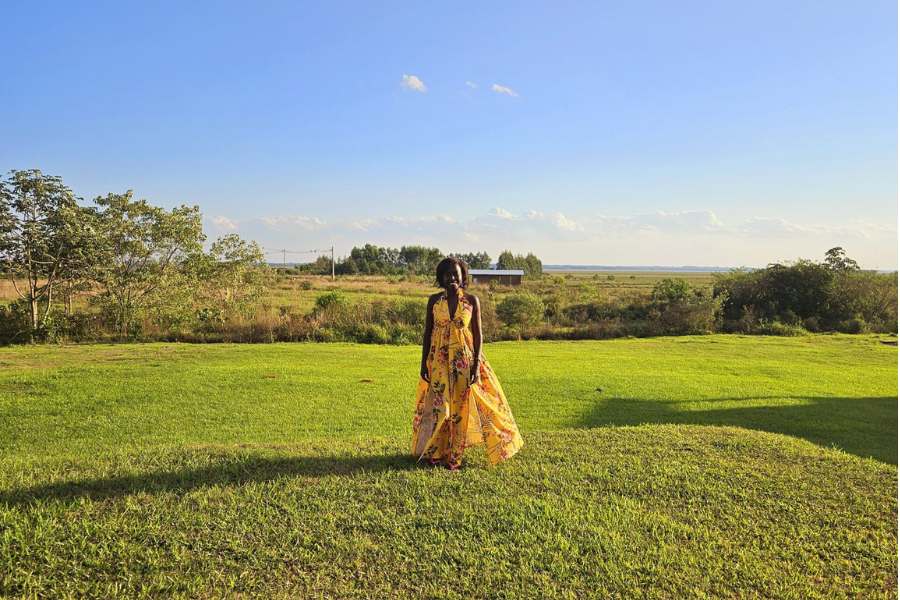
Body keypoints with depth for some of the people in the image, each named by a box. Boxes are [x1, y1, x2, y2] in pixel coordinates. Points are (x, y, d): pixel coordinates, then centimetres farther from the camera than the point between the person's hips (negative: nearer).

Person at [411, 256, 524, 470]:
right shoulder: (434, 300, 1)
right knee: (438, 405, 6)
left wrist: (476, 364, -9)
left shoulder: (472, 301, -2)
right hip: (439, 361, 1)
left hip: (464, 360, -1)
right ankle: (435, 452, 21)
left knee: (461, 406, 4)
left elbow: (478, 334, -2)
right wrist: (424, 363, 1)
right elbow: (427, 332, 5)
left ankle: (454, 455, 16)